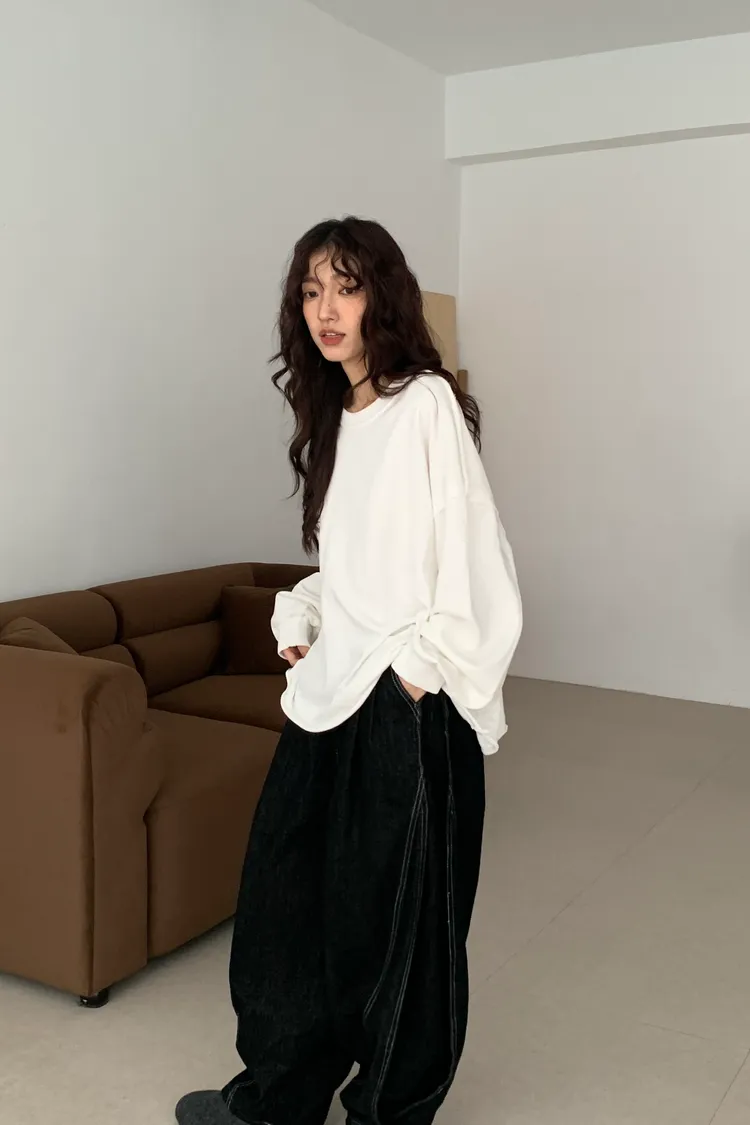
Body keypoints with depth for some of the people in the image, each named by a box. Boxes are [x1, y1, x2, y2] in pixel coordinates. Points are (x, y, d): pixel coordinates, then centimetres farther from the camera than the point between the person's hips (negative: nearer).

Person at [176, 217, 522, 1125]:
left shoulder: (427, 405, -12)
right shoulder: (332, 417, 13)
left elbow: (473, 558, -16)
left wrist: (419, 666, -15)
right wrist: (299, 625, 9)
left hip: (407, 706, -8)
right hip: (331, 693, 8)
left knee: (398, 914, 7)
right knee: (285, 893, 13)